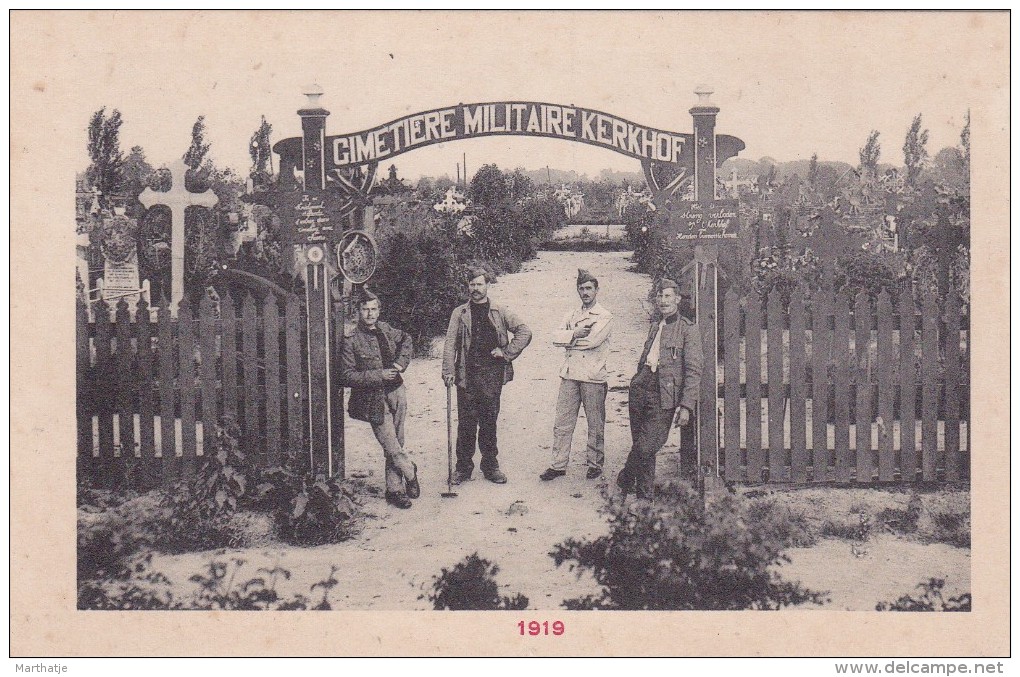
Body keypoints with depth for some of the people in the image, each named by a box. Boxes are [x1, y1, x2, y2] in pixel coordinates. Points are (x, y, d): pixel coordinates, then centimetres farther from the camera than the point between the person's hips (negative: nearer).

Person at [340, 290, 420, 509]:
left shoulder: (385, 330, 7)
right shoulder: (352, 342, -9)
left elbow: (406, 339, 27)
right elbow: (347, 376, -11)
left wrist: (401, 362, 8)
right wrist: (379, 375, -16)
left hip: (396, 392, 5)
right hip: (374, 399, -5)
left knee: (395, 444, 7)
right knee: (393, 448, -5)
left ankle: (395, 489, 17)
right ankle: (410, 473, 22)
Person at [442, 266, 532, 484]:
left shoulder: (500, 312, 7)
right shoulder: (459, 313, 7)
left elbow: (525, 332, 3)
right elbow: (450, 344, 2)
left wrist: (507, 352, -5)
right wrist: (448, 371, -9)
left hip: (492, 376, 0)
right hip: (467, 375, 0)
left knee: (489, 422, 6)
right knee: (466, 423, 1)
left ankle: (490, 466, 16)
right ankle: (463, 467, 10)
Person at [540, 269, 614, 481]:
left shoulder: (605, 316, -1)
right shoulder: (572, 315, 17)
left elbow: (592, 340, -16)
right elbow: (556, 337, 2)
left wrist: (569, 340, -4)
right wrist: (575, 334, -13)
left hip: (593, 377, -4)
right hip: (570, 375, 5)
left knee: (596, 425, 4)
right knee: (562, 422, 2)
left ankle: (595, 464, 16)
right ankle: (558, 465, 6)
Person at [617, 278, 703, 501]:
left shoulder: (688, 329, -2)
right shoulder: (654, 327, 18)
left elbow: (694, 371, -7)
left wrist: (686, 406, -13)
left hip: (663, 395, -6)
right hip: (641, 389, 6)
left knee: (647, 447, -12)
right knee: (642, 446, 7)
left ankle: (626, 479, 10)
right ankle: (645, 493, 19)